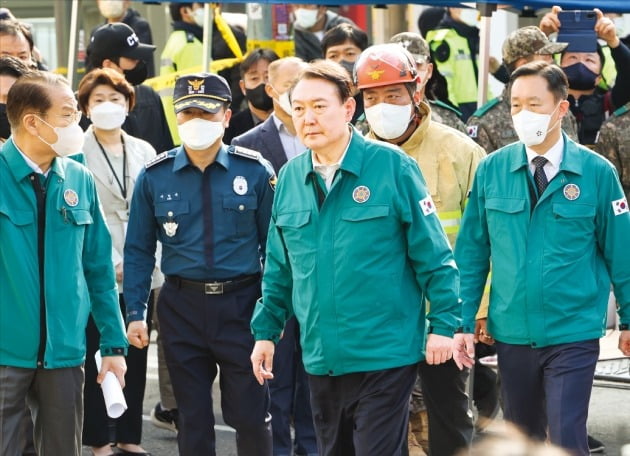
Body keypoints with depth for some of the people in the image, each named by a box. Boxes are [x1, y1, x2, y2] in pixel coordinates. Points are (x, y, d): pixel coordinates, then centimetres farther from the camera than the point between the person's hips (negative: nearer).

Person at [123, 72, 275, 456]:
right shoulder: (155, 177, 1)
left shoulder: (255, 171, -2)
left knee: (251, 414, 0)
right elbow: (139, 250, 6)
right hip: (182, 307, 2)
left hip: (241, 304, -2)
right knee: (193, 417, 10)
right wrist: (135, 313, 1)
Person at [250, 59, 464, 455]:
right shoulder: (291, 178, 7)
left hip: (384, 356, -6)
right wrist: (266, 330, 14)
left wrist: (444, 323, -9)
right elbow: (279, 268, 17)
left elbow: (432, 253, -7)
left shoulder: (391, 166, -8)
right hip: (321, 358, 6)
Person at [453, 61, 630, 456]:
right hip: (512, 333, 3)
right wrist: (464, 322, 0)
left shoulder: (596, 172, -7)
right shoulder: (492, 170, -1)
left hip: (573, 335, -3)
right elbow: (472, 253, 4)